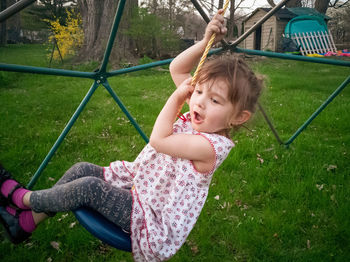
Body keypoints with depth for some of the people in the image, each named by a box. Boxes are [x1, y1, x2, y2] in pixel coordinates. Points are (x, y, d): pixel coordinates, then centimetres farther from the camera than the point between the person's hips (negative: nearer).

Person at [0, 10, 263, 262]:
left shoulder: (212, 145, -27)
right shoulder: (195, 118, -3)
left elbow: (159, 140, -28)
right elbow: (176, 69, -2)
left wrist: (176, 97, -21)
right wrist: (204, 43, -14)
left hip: (154, 221, -8)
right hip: (136, 184, 9)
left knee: (88, 188, -21)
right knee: (83, 170, 0)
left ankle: (24, 198, 6)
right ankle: (27, 221, 12)